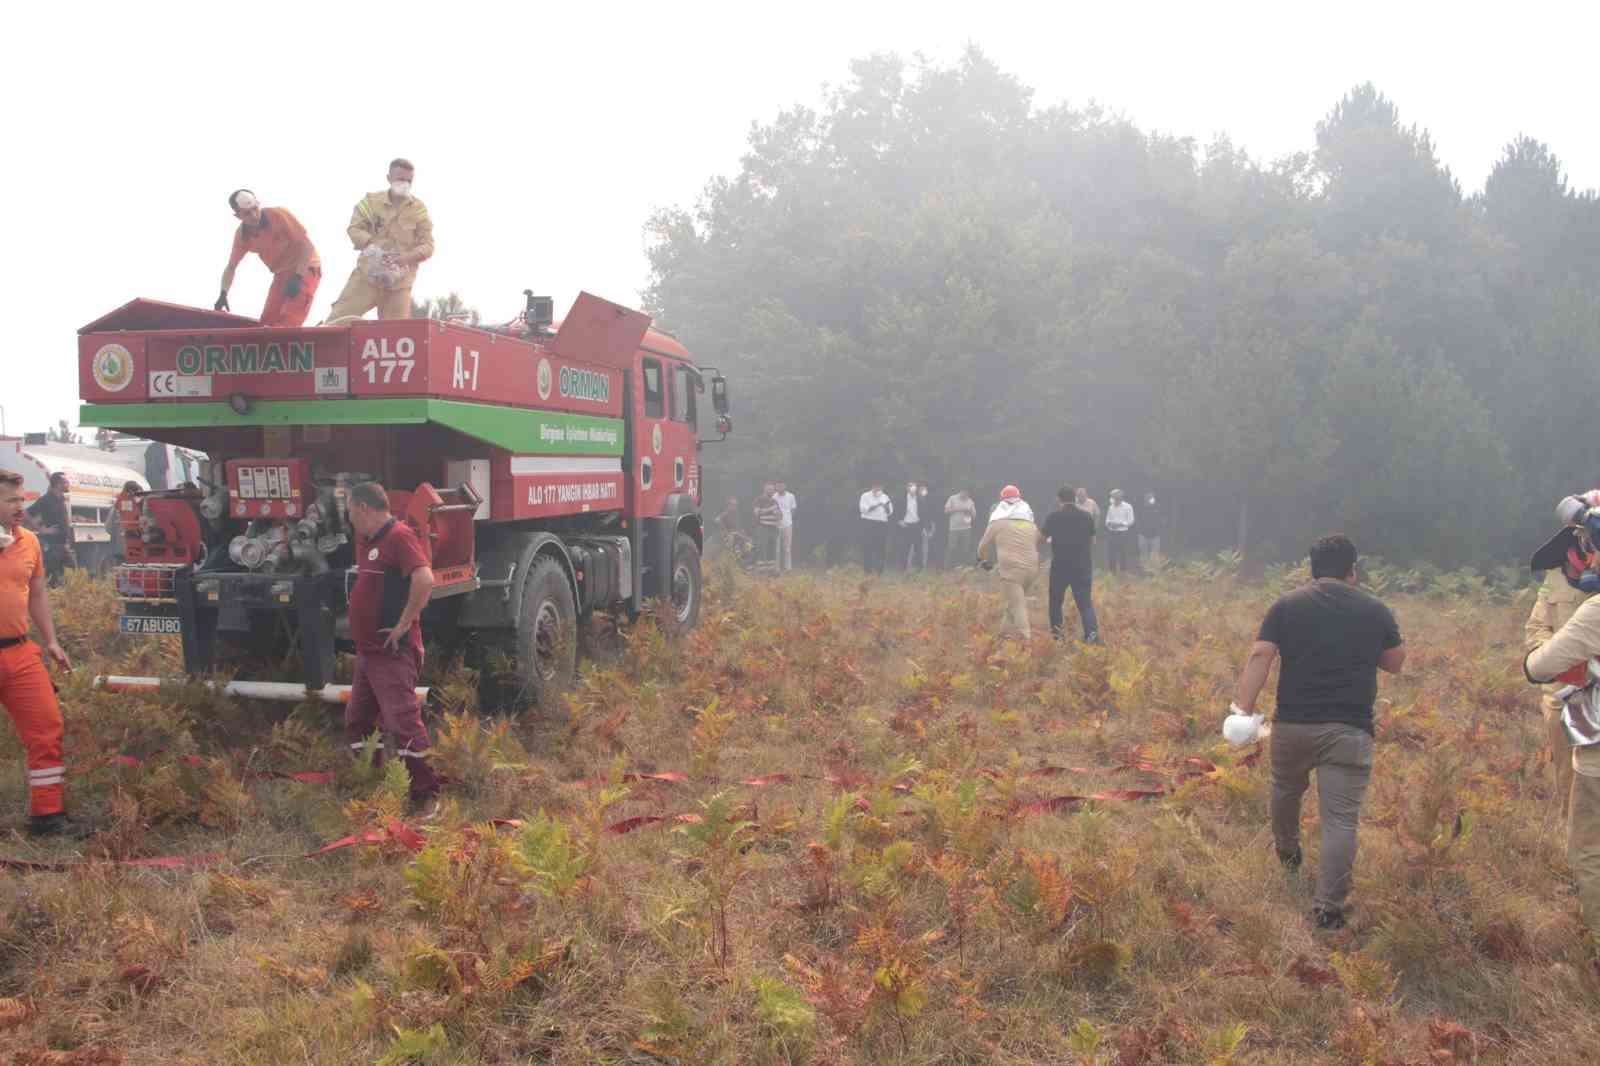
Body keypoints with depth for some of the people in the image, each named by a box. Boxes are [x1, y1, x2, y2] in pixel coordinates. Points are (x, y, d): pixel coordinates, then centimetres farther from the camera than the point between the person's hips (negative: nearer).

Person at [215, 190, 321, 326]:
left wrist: (297, 278, -28)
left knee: (288, 324, -20)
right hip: (282, 274, 6)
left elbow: (307, 245, -19)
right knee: (267, 323, -2)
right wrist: (223, 294, -12)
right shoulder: (241, 235, -4)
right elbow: (231, 267, 5)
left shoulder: (279, 215, -19)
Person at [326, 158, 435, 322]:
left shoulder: (419, 209, 3)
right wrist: (370, 244, -20)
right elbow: (354, 228, 1)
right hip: (367, 273, 0)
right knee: (339, 319, -8)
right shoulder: (371, 200, 6)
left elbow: (428, 245, 0)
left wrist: (407, 257, -20)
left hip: (399, 282, 0)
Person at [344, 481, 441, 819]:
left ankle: (426, 796, -5)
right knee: (356, 721, 15)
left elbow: (425, 579, -29)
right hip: (367, 649, 10)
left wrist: (404, 623, -23)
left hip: (393, 651, -10)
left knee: (403, 722, -11)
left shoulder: (399, 535, -14)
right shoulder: (366, 541, 17)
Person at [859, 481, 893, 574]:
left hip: (882, 524, 3)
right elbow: (863, 509, -11)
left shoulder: (885, 497, 13)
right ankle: (867, 569, 0)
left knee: (880, 548, 0)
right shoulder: (865, 496, 3)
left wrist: (886, 507, -13)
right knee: (867, 547, -5)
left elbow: (890, 513, 9)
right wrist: (875, 506, -20)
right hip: (868, 523, -3)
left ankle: (879, 570, 6)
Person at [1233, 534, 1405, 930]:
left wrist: (1243, 708, -12)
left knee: (1286, 790, 28)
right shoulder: (1376, 610, 3)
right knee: (1340, 820, -1)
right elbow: (1395, 663, 15)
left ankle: (1287, 852, 50)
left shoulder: (1286, 605, 1)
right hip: (1349, 731, -1)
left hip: (1293, 724, 1)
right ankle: (1328, 908, -5)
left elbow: (1259, 656, -10)